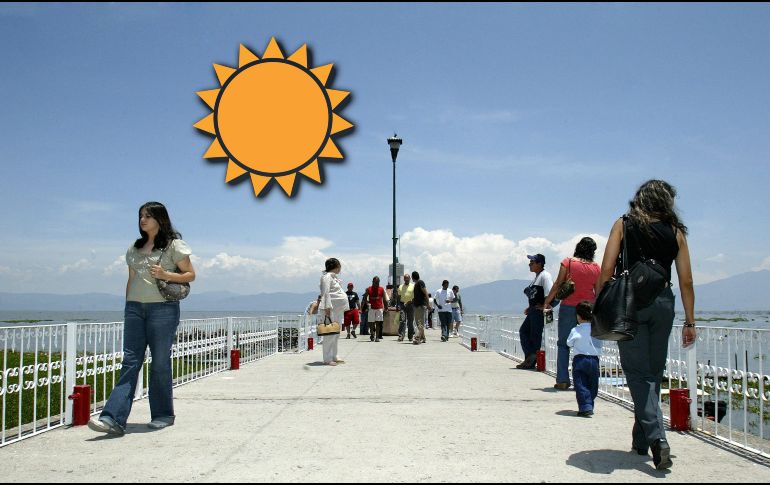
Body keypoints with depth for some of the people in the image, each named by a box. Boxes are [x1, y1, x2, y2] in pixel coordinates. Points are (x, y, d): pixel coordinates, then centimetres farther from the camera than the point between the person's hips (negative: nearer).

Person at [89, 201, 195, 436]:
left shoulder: (174, 245, 1)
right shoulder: (135, 248, 17)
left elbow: (190, 274, 1)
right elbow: (130, 280, 20)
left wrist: (165, 275, -13)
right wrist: (128, 306, 14)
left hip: (163, 308, -4)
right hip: (135, 307, 4)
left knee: (160, 363, 1)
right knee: (130, 362, -4)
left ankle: (163, 415, 15)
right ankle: (113, 419, -12)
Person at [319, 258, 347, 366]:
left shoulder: (334, 277, 22)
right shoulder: (327, 277, -9)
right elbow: (325, 293, -17)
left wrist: (344, 308, 24)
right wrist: (327, 308, -23)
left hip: (338, 310, 11)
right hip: (331, 309, -11)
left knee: (336, 334, 13)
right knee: (330, 334, -10)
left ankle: (334, 357, 20)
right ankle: (327, 359, -8)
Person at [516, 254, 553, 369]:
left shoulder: (545, 275, -13)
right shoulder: (537, 276, 19)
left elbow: (550, 293, -25)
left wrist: (544, 306, -20)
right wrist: (530, 307, 18)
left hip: (539, 311, -11)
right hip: (533, 311, 11)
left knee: (535, 335, -5)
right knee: (523, 331, 8)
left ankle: (532, 361, 1)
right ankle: (530, 357, 8)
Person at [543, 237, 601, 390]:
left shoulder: (568, 262, -4)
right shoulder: (596, 268, 3)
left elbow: (558, 284, -4)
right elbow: (598, 292, 6)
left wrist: (547, 302, 3)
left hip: (568, 307, -2)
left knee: (563, 344, 4)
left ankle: (562, 380, 0)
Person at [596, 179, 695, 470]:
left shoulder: (623, 225, 1)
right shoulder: (676, 232, 6)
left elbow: (607, 269, -6)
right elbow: (686, 280, 4)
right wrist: (690, 321, 10)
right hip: (662, 303, 3)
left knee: (638, 373, 1)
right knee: (653, 374, 14)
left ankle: (657, 437, -16)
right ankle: (641, 441, 24)